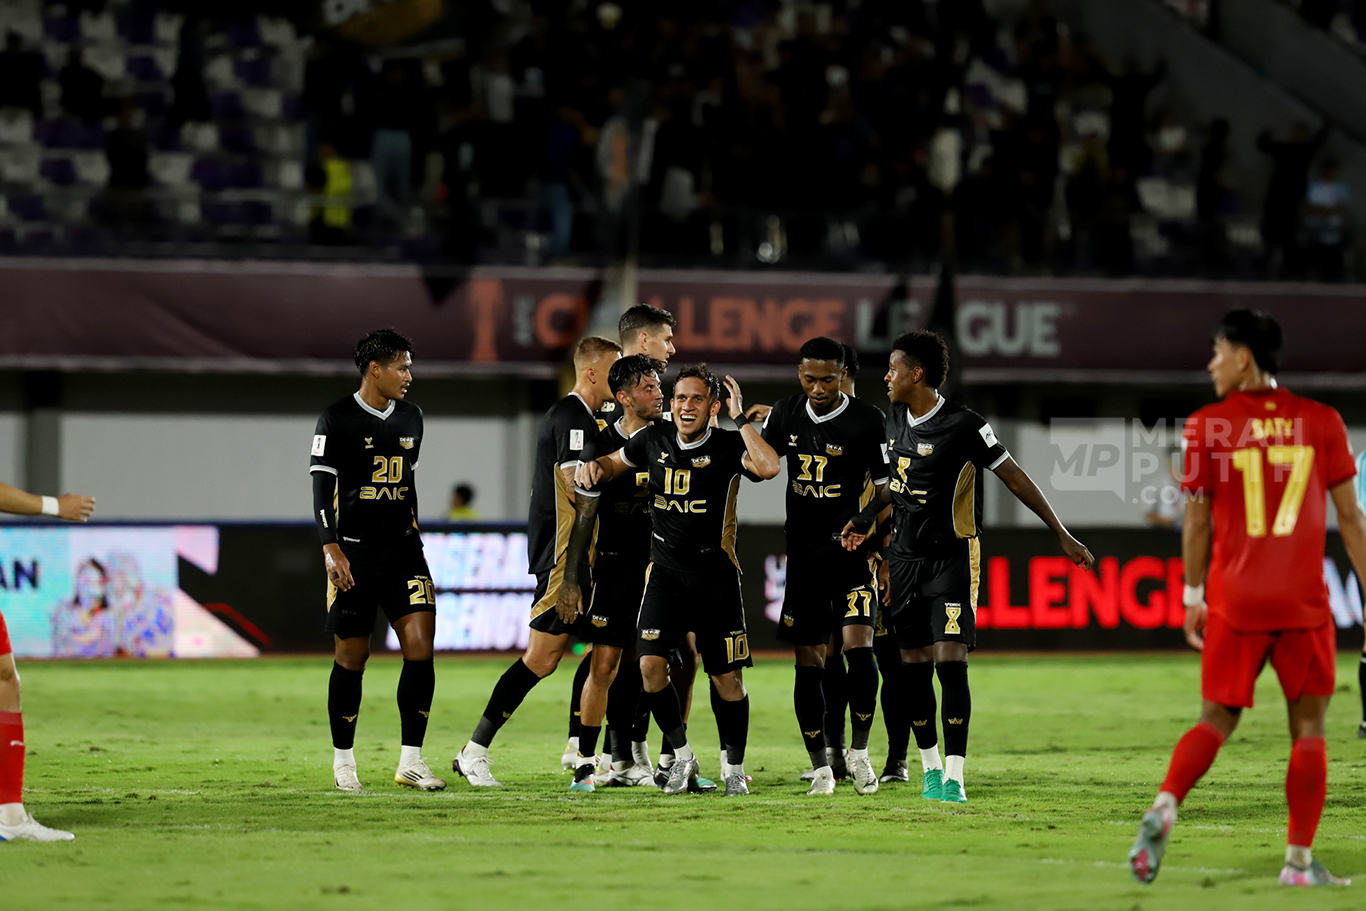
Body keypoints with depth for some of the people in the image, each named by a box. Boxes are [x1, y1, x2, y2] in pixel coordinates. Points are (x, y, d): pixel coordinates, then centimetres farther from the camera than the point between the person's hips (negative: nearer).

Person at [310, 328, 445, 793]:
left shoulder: (410, 418, 13)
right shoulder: (337, 420, -6)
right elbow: (322, 487, -9)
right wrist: (331, 549, -19)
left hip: (402, 549, 5)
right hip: (354, 552, -5)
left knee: (420, 647, -9)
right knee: (352, 658, 1)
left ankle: (411, 760, -3)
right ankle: (343, 760, 16)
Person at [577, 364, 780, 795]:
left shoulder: (727, 445, -7)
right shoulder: (654, 440, 4)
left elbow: (769, 467, -28)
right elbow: (616, 463, 23)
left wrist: (740, 418, -22)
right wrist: (595, 466, 0)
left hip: (714, 570, -3)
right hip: (665, 569, 3)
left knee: (727, 675, 2)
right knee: (650, 663, -12)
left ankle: (735, 767, 20)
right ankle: (682, 755, 8)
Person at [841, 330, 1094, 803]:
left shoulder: (964, 426, -15)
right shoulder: (895, 420, 7)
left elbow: (1014, 478, -11)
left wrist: (1062, 536, -10)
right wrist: (867, 517, 23)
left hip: (952, 556, -6)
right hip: (905, 557, 6)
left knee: (950, 662, -14)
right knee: (915, 667, 6)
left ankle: (954, 776, -12)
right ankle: (930, 768, 20)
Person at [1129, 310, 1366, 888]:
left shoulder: (1207, 427, -1)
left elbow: (1197, 520, 2)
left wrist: (1193, 597, 11)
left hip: (1234, 602, 0)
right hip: (1305, 602, 0)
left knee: (1217, 720, 11)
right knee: (1308, 727, 7)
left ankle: (1163, 809, -13)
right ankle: (1300, 861, 4)